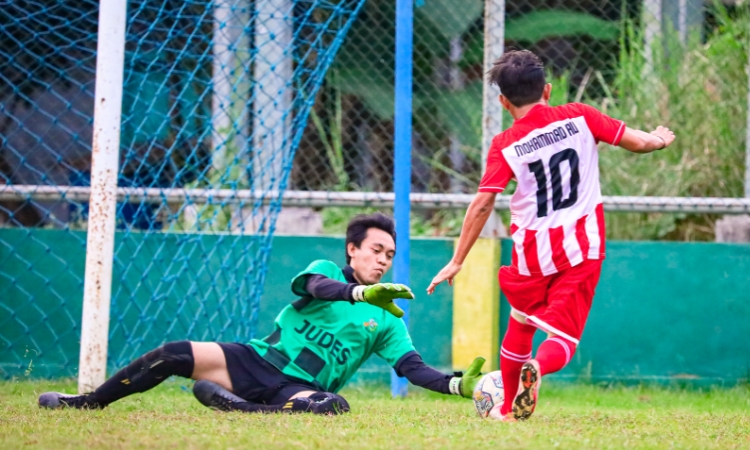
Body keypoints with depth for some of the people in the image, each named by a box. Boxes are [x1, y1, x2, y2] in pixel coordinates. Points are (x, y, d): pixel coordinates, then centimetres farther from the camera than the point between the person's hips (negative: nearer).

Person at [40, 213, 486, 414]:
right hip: (258, 360, 0)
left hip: (301, 389, 0)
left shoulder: (387, 320, 10)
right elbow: (317, 286, -19)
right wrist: (364, 293, -37)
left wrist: (458, 384, -15)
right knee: (174, 355, -17)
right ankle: (87, 402, -5)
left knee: (336, 406, -37)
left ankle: (238, 409, -38)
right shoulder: (327, 270, 5)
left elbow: (414, 368, 3)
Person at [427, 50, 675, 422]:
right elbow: (638, 142, -1)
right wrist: (660, 139, 23)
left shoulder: (505, 145, -5)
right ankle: (538, 367, -33)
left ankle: (508, 408, 35)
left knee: (520, 327, 25)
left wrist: (457, 261, -5)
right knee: (563, 336, 1)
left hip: (532, 253, 0)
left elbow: (482, 204, -10)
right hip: (581, 250, 0)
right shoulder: (579, 117, -2)